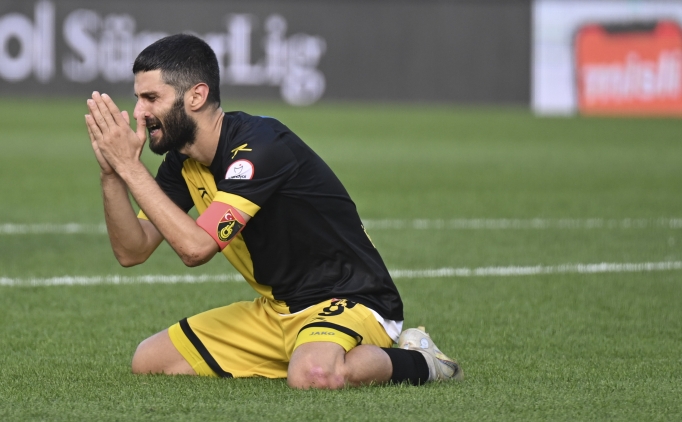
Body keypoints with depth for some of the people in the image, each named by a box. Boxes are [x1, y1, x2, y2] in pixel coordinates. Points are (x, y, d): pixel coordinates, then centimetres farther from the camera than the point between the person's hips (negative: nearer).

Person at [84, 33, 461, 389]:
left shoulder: (260, 147, -24)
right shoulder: (182, 162, 3)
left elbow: (195, 248, -32)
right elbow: (131, 251, -1)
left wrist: (131, 167, -28)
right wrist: (112, 173, -15)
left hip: (348, 301, -9)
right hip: (276, 309, 9)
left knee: (312, 376, -41)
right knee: (148, 361, 2)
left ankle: (414, 361, -8)